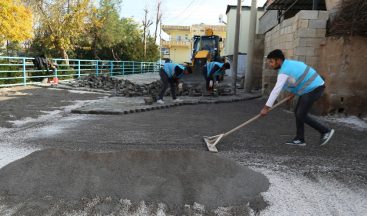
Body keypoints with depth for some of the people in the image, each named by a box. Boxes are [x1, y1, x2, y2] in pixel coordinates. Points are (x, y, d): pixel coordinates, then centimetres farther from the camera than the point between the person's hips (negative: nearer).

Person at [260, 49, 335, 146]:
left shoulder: (284, 71, -20)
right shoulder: (289, 63, 9)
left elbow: (276, 90, -26)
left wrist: (266, 108, -26)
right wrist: (294, 91, 18)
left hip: (314, 89, -10)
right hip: (311, 88, 10)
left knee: (301, 115, -8)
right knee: (298, 112, 8)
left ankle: (325, 131, 5)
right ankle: (300, 139, 11)